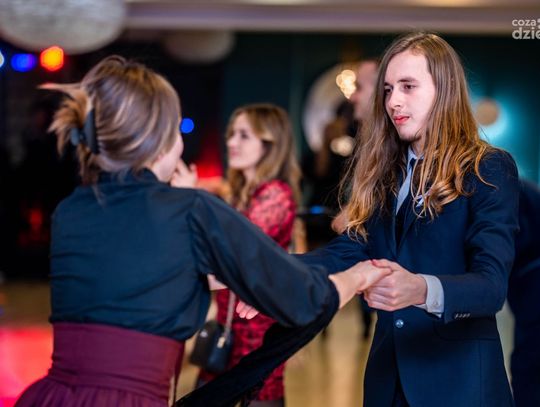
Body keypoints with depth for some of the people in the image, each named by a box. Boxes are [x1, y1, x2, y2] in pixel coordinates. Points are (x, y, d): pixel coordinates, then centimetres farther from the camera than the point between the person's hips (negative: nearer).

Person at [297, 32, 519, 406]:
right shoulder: (383, 171, 10)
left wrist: (421, 290, -38)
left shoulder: (489, 169, -8)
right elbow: (348, 251, 3)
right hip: (388, 371, 6)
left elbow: (492, 283, -19)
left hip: (458, 373, -5)